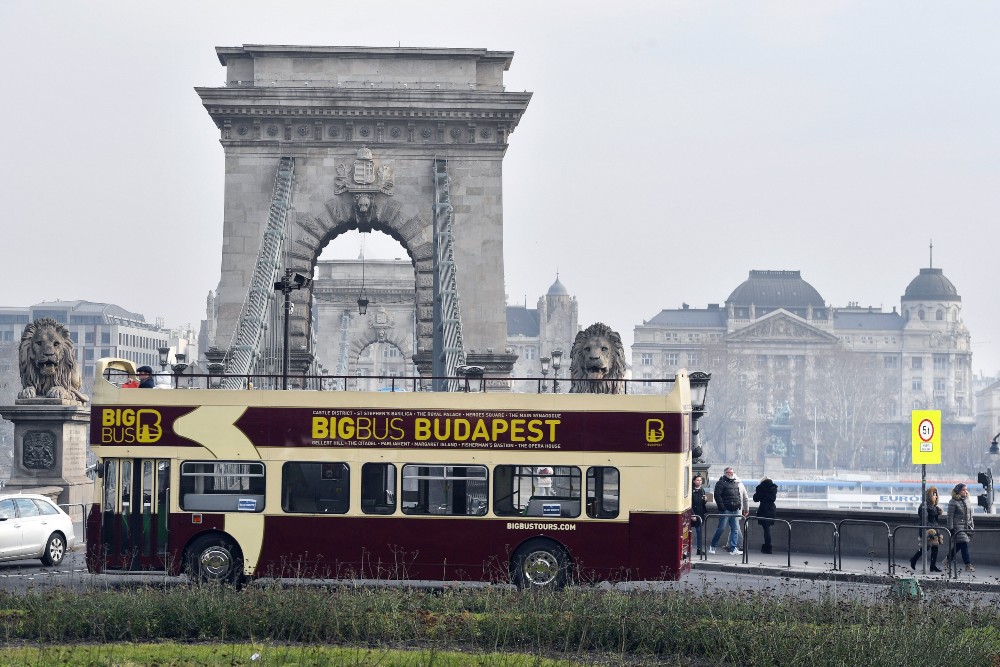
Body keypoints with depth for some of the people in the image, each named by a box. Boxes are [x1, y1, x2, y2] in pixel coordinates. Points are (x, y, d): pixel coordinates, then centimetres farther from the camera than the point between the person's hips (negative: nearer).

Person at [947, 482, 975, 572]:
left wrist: (972, 527, 17)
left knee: (957, 546, 11)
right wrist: (950, 529, -13)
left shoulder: (966, 500, 13)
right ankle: (968, 565, -13)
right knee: (964, 544, -12)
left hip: (967, 527, 7)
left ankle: (947, 560, 26)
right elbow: (950, 516, -9)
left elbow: (970, 515, 19)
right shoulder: (953, 502, -8)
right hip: (958, 527, -7)